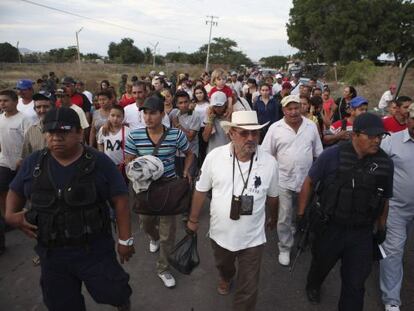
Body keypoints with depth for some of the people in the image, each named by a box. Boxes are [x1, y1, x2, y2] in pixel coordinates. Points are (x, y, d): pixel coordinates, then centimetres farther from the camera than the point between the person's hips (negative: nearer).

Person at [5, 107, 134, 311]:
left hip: (95, 250, -3)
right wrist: (11, 214, -6)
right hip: (51, 253, 4)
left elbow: (119, 200, -9)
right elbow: (16, 191, 14)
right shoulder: (33, 163, -2)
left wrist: (125, 239, -10)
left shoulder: (99, 162, -11)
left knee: (113, 293, 8)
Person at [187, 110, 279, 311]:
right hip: (220, 233, 2)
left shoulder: (269, 162, -14)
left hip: (252, 238, -1)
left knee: (248, 290, 12)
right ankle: (226, 278, 68)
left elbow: (272, 196, 3)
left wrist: (273, 218, 18)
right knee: (222, 266, 33)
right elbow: (201, 190, -4)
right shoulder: (214, 157, -17)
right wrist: (193, 219, 5)